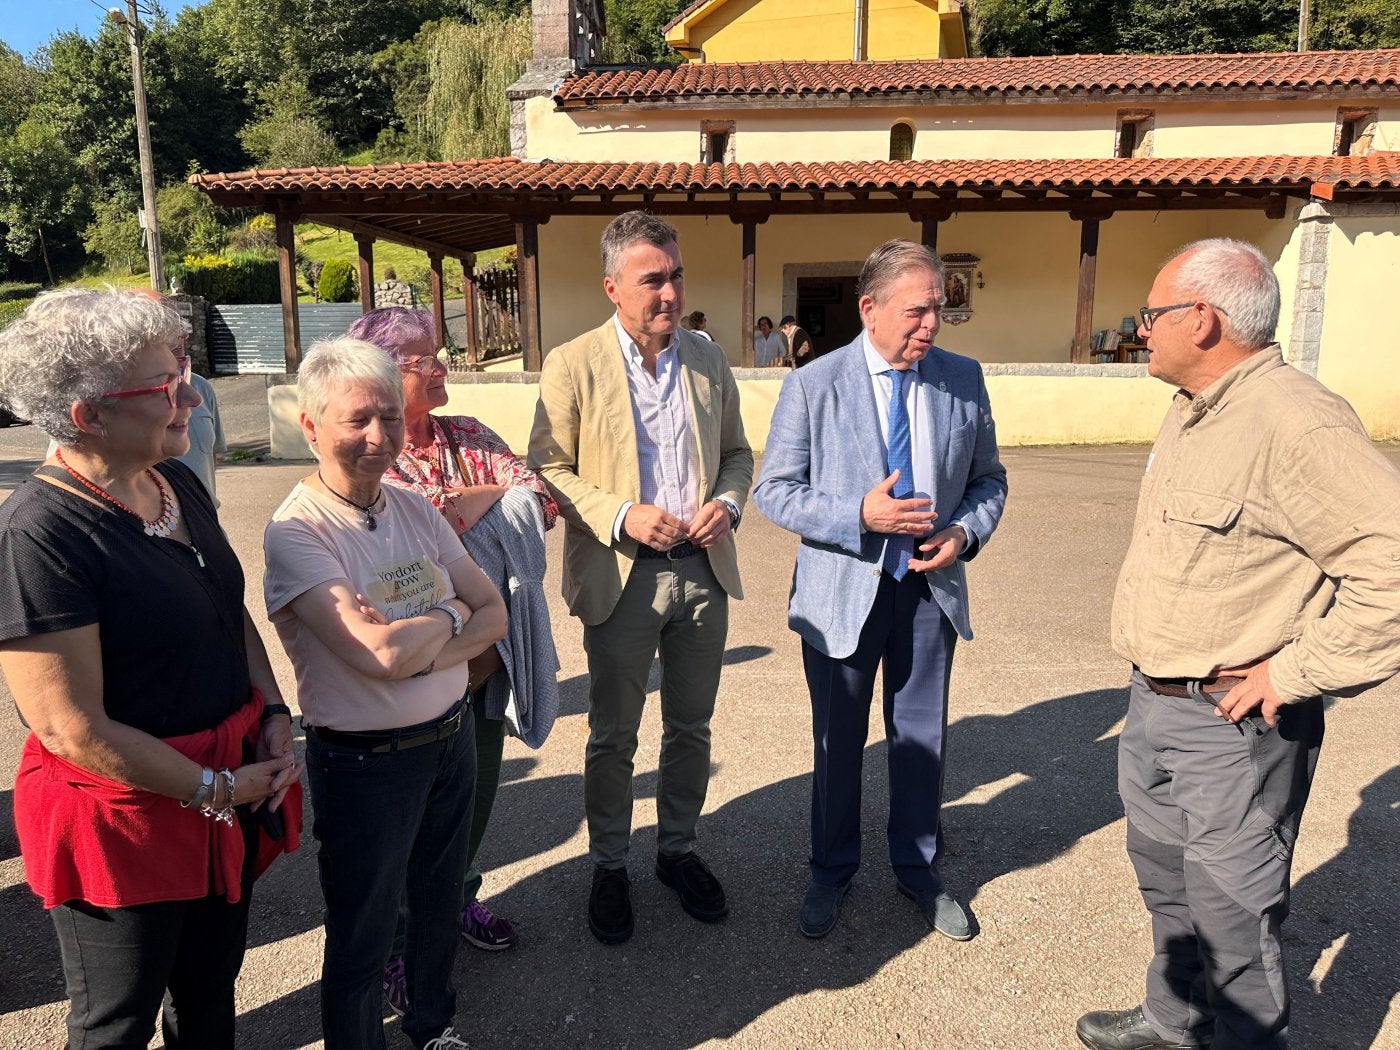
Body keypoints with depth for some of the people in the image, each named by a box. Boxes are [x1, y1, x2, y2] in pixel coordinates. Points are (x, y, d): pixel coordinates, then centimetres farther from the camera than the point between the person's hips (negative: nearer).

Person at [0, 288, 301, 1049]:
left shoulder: (178, 486, 0)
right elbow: (75, 731, -23)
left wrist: (274, 714, -1)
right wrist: (215, 790, -15)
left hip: (230, 787, 7)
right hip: (124, 820, -6)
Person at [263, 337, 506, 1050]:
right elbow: (383, 654, -28)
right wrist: (448, 616, -9)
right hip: (365, 762, -6)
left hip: (451, 738, 6)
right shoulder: (296, 532, -20)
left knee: (439, 906, 26)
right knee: (362, 937, 15)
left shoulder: (415, 509, 0)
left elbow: (493, 615, -1)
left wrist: (412, 646, -18)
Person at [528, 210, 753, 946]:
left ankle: (678, 850, 37)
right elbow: (547, 470, -7)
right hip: (621, 578, -4)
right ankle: (608, 868, 31)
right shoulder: (573, 365, -7)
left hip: (703, 572, 4)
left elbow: (736, 452, 14)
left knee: (691, 728, 17)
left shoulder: (708, 360, 6)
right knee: (612, 738, 11)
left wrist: (728, 502, -7)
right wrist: (621, 516, -19)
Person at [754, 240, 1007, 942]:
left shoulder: (964, 381, -1)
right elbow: (774, 491, -10)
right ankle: (832, 873, 37)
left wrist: (966, 531, -11)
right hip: (843, 589, -2)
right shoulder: (813, 386, -11)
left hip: (930, 587, 3)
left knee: (923, 738, 16)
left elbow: (988, 479, 9)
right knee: (838, 742, 14)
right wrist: (860, 515, -23)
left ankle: (919, 870, 39)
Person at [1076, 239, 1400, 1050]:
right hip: (1155, 702, 10)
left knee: (1232, 913, 5)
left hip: (1235, 722, -10)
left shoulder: (1295, 421, -22)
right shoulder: (1192, 411, 9)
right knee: (1167, 879, 25)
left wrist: (1297, 673, -22)